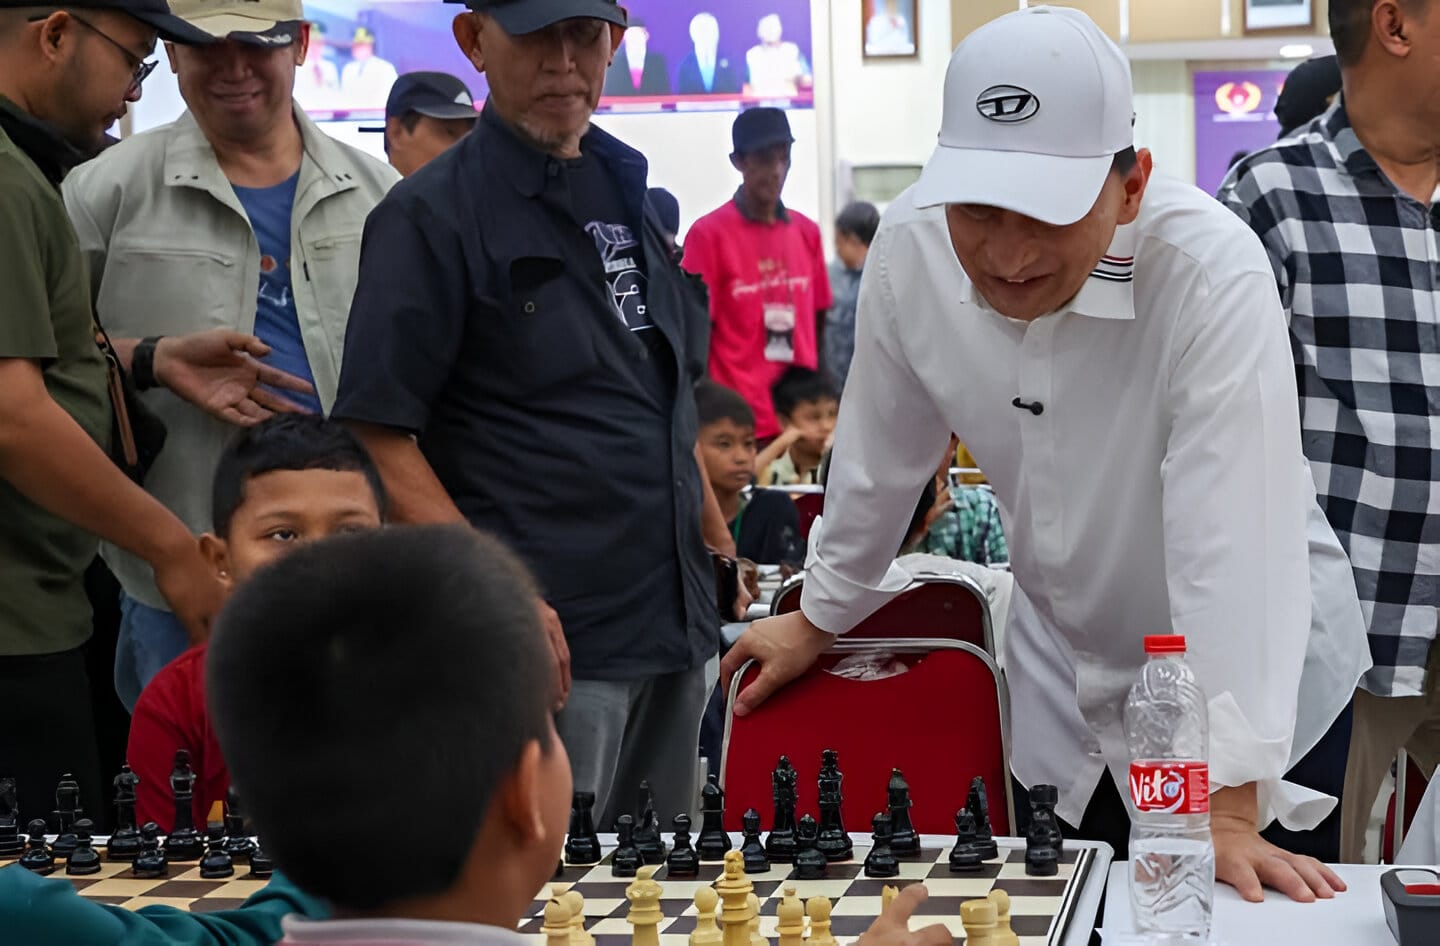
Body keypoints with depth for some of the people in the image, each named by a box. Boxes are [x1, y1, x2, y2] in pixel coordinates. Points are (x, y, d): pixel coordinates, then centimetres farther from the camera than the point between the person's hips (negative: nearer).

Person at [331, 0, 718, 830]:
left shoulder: (625, 193, 13)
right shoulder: (431, 215, -8)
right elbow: (379, 437, -15)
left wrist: (710, 523, 16)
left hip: (675, 629, 7)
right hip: (552, 638, -7)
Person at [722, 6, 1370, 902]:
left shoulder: (1214, 273, -29)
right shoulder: (910, 250, -15)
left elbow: (1234, 544, -34)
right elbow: (883, 457, 2)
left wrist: (1228, 810, -37)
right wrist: (816, 623, 14)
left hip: (1250, 670, -4)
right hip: (1066, 672, 4)